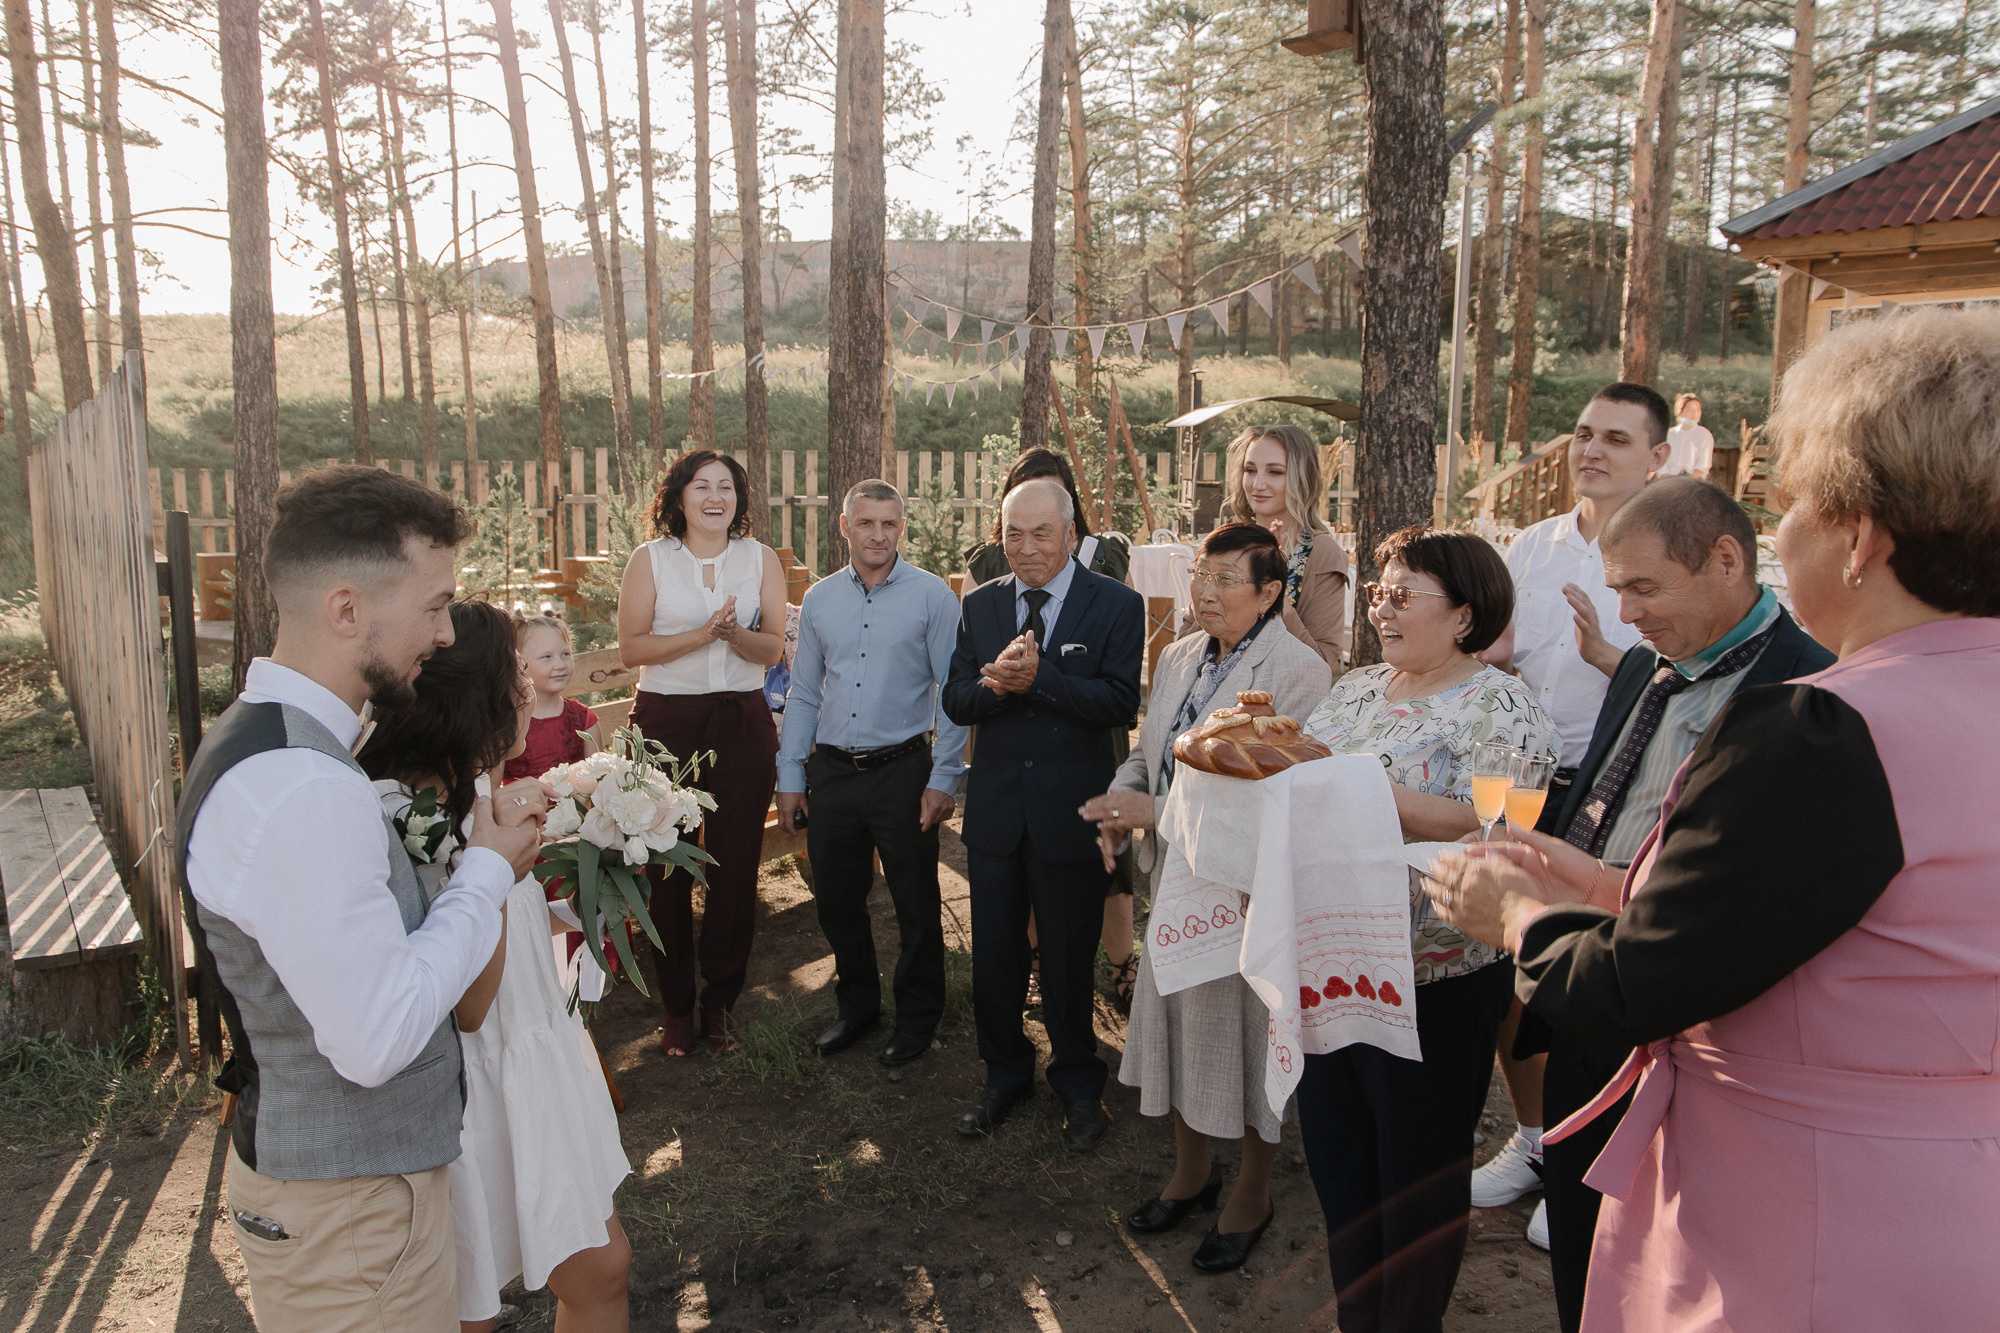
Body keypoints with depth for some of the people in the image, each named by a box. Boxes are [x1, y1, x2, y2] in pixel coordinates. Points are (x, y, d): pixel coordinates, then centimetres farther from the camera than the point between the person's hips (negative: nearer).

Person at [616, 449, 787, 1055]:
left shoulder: (760, 558, 7)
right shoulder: (650, 558, 3)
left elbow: (772, 648, 3)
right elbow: (631, 647, -4)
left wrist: (734, 632, -17)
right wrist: (701, 634, -16)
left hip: (742, 723, 1)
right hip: (665, 723, -1)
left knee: (736, 863, 4)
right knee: (668, 867, 1)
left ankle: (720, 999, 21)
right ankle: (677, 1006, 16)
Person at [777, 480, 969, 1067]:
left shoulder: (932, 596, -5)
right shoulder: (818, 600, 7)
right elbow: (803, 694, 12)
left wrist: (944, 778, -10)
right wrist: (790, 777, 8)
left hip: (903, 770, -4)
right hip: (831, 771, 4)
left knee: (916, 904, 7)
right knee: (837, 901, 14)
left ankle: (918, 1016, 28)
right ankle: (857, 1006, 35)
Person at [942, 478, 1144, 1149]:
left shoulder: (1116, 605, -7)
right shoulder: (980, 604, 5)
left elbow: (1120, 703, -17)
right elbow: (956, 702, 1)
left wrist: (1037, 676, -27)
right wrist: (995, 685, -21)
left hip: (1072, 812, -3)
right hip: (995, 810, 4)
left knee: (1069, 960, 11)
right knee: (995, 956, 15)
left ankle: (1078, 1084, 33)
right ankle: (1005, 1075, 36)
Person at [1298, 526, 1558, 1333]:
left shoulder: (1498, 706, -10)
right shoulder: (1354, 690, 11)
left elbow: (1483, 826, -23)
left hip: (1431, 980, -7)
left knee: (1417, 1171, 9)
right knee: (1334, 1151, 17)